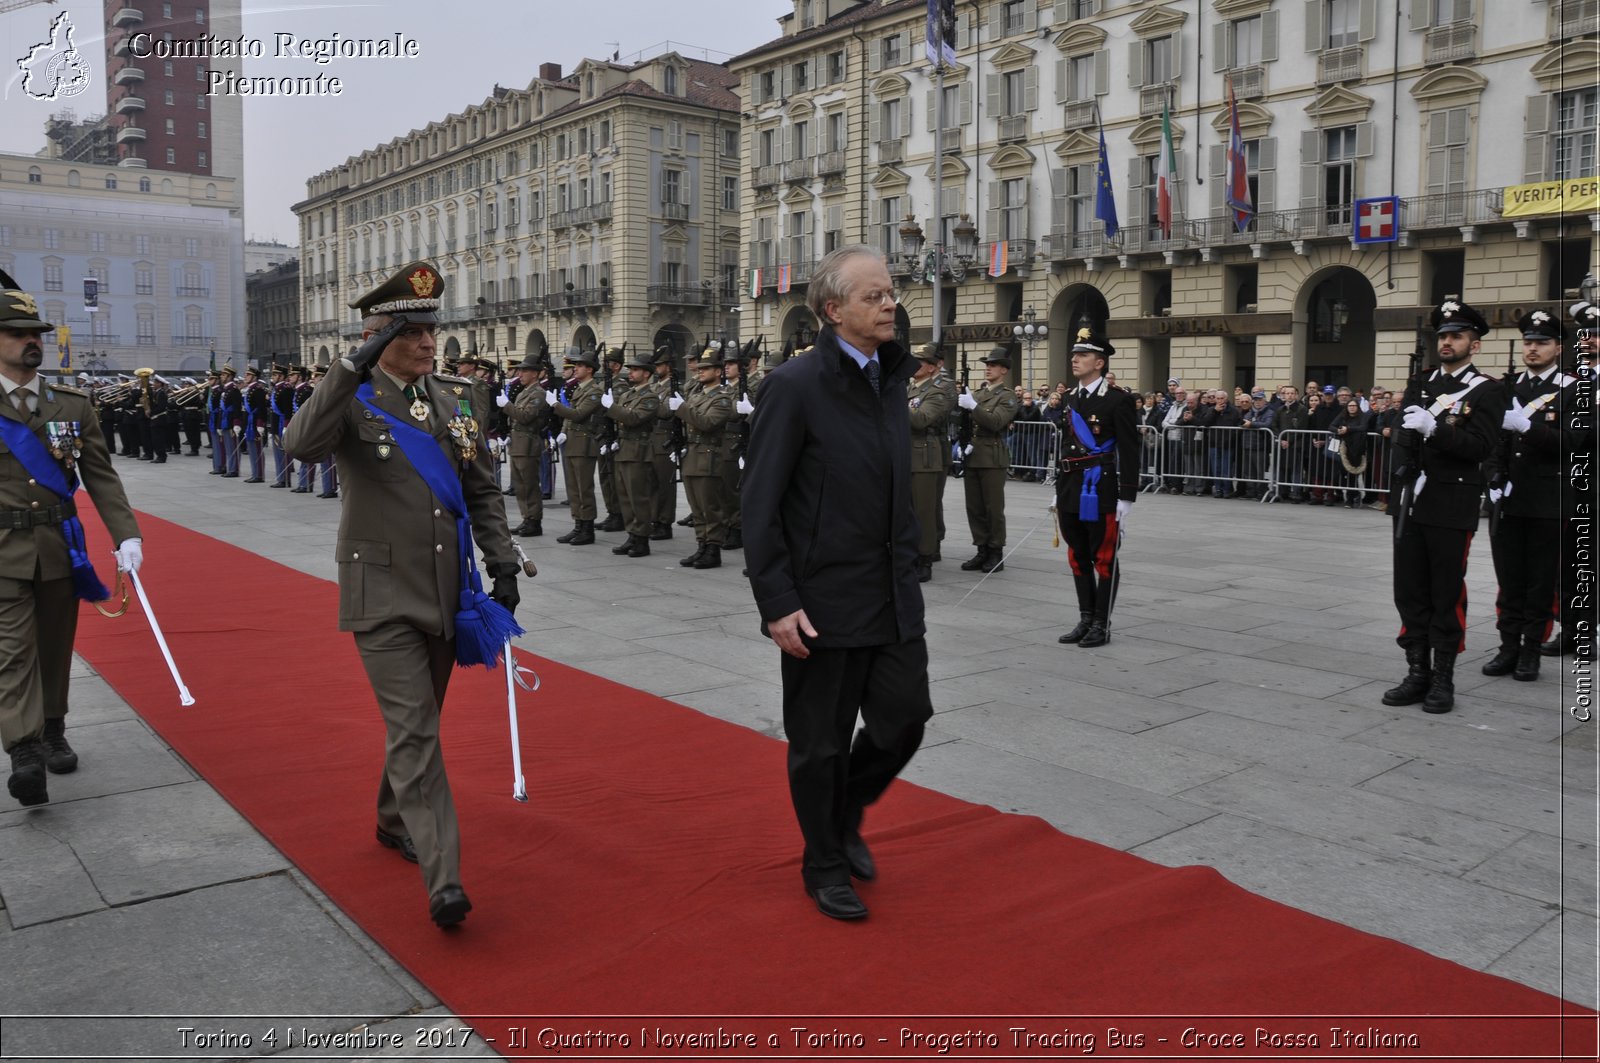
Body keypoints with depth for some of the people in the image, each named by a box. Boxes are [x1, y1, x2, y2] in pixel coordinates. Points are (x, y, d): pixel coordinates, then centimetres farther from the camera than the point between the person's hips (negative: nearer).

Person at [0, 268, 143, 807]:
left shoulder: (74, 405, 4)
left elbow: (101, 475, 2)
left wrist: (127, 535, -10)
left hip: (60, 546, 3)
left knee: (55, 646, 12)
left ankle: (52, 733, 28)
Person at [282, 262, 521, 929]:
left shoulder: (455, 399, 8)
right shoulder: (352, 400, -7)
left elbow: (483, 491, 12)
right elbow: (300, 446, -28)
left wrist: (503, 563, 4)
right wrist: (354, 368, -33)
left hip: (447, 591, 5)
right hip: (384, 595, -5)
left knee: (419, 721, 19)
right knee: (413, 732, -9)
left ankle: (395, 821, 41)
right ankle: (444, 882, -9)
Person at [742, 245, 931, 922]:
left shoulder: (892, 378, 9)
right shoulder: (795, 385, -13)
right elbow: (760, 506, -13)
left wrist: (907, 564, 14)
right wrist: (777, 604, -16)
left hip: (893, 597, 6)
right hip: (824, 603, -6)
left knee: (905, 719, 9)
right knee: (822, 741, 8)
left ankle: (846, 815, 37)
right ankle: (825, 866, 29)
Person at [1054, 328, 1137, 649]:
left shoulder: (1118, 399, -9)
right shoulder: (1071, 398, 13)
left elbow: (1129, 452, -11)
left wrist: (1126, 497, -15)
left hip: (1101, 493, -7)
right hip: (1072, 491, 7)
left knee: (1103, 560, 2)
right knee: (1078, 558, 12)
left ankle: (1102, 625, 10)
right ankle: (1086, 619, 22)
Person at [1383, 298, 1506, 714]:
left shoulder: (1485, 391, -2)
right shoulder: (1420, 383, 15)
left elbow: (1480, 445, -15)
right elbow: (1402, 433, 10)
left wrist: (1433, 427, -24)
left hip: (1452, 508, -5)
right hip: (1412, 502, 5)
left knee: (1446, 596, 2)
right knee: (1410, 592, 7)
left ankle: (1444, 679, 11)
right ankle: (1417, 674, 16)